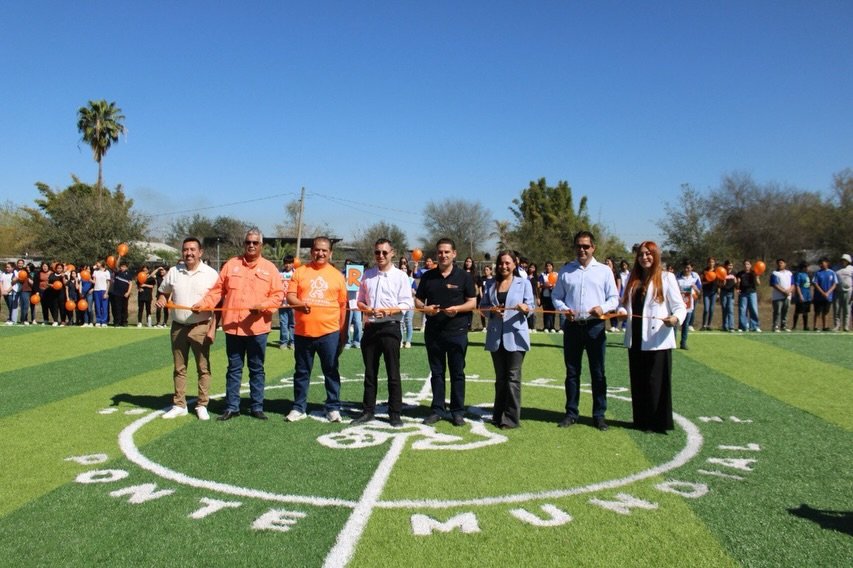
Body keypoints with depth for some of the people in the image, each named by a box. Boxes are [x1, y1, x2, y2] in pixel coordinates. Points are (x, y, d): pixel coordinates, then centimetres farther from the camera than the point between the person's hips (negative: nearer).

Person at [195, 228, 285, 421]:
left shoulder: (270, 268, 3)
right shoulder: (231, 264, 7)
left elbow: (278, 295, -2)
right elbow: (217, 290, 6)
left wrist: (262, 306, -18)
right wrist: (203, 304, -7)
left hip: (257, 328, -1)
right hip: (233, 327, 1)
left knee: (257, 369, 8)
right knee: (234, 368, 10)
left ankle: (257, 407, 17)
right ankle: (231, 407, 18)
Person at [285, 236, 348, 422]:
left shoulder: (337, 275, 5)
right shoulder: (300, 272, 5)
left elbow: (343, 305, 7)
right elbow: (290, 296, 0)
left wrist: (343, 332, 5)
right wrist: (300, 304, -23)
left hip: (329, 332, -1)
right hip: (303, 332, 1)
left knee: (331, 371, 5)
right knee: (302, 371, 11)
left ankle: (333, 408, 15)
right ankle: (299, 408, 22)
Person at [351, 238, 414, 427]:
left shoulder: (400, 276, -2)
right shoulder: (367, 275, 10)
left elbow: (407, 304, -7)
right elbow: (360, 301, 14)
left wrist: (387, 311, -21)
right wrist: (367, 310, -8)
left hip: (390, 328, -4)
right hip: (370, 328, 4)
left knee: (393, 373, 2)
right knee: (370, 372, 11)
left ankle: (395, 413, 10)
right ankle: (368, 410, 21)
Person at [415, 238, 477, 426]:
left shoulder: (464, 276, 0)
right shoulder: (428, 276, 7)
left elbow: (472, 303, -1)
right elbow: (418, 300, 11)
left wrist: (457, 308, -19)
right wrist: (425, 308, -11)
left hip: (457, 331, -2)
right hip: (433, 331, 2)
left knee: (457, 372, 4)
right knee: (436, 372, 10)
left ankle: (457, 412, 14)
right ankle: (437, 410, 18)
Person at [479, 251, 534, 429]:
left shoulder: (524, 283, 4)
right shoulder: (491, 284, 12)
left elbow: (531, 305, -4)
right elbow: (482, 306, 9)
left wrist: (525, 307, -26)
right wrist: (492, 310, -12)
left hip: (515, 336, -3)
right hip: (496, 336, 4)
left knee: (513, 377, -4)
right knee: (500, 377, 11)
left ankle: (511, 418, 0)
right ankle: (499, 415, 19)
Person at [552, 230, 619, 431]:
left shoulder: (604, 270, 5)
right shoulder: (565, 271, 8)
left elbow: (614, 298, 5)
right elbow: (556, 296, 9)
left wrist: (603, 308, -16)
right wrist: (564, 309, -11)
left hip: (595, 326, -1)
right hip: (572, 326, 1)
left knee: (598, 373, 3)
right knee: (572, 372, 8)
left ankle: (599, 415, 13)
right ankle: (571, 413, 17)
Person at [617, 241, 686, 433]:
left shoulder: (666, 278, -2)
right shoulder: (632, 278, 14)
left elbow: (680, 307, -5)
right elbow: (626, 304, 18)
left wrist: (676, 319, -26)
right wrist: (622, 311, -5)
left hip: (657, 340, -5)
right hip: (635, 339, 5)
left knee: (656, 382, -1)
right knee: (638, 381, 10)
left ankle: (658, 422, 9)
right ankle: (641, 421, 20)